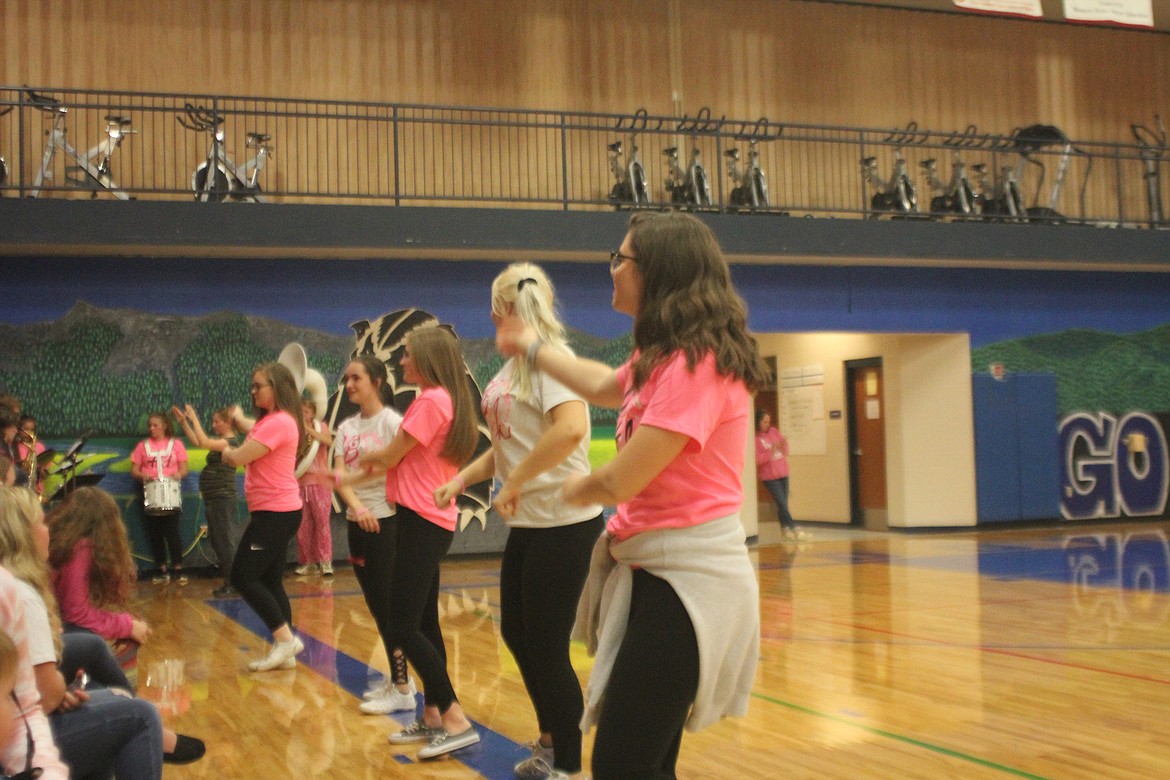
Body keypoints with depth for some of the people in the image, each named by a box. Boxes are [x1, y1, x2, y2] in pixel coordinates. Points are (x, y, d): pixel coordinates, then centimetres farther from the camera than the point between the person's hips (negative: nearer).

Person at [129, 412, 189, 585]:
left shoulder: (175, 444, 6)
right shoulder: (143, 446, 10)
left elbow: (184, 469, 4)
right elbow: (134, 470, 6)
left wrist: (179, 474, -19)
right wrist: (142, 475, -15)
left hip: (171, 494, -2)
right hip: (151, 494, 2)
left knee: (172, 532, -8)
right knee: (155, 534, 4)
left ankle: (178, 569, -5)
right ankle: (161, 570, 10)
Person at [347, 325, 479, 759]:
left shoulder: (431, 400, -15)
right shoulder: (447, 400, 15)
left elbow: (390, 456, -11)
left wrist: (365, 458, 11)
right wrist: (353, 477, 16)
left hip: (422, 523, -10)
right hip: (432, 522, 10)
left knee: (402, 628, -10)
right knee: (424, 624, 13)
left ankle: (457, 722, -11)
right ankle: (432, 717, 18)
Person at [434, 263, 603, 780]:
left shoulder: (549, 357, -16)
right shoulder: (512, 368, 11)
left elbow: (571, 428, -32)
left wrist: (515, 482, -26)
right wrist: (462, 479, 7)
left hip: (563, 523, -9)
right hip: (528, 523, 9)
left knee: (547, 646, -1)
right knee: (516, 632, 18)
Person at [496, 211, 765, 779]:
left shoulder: (696, 363, -20)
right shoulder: (664, 355, 12)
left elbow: (621, 482, -23)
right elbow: (605, 387, 34)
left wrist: (580, 488, 0)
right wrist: (533, 349, 44)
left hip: (688, 579, -10)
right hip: (650, 569, 10)